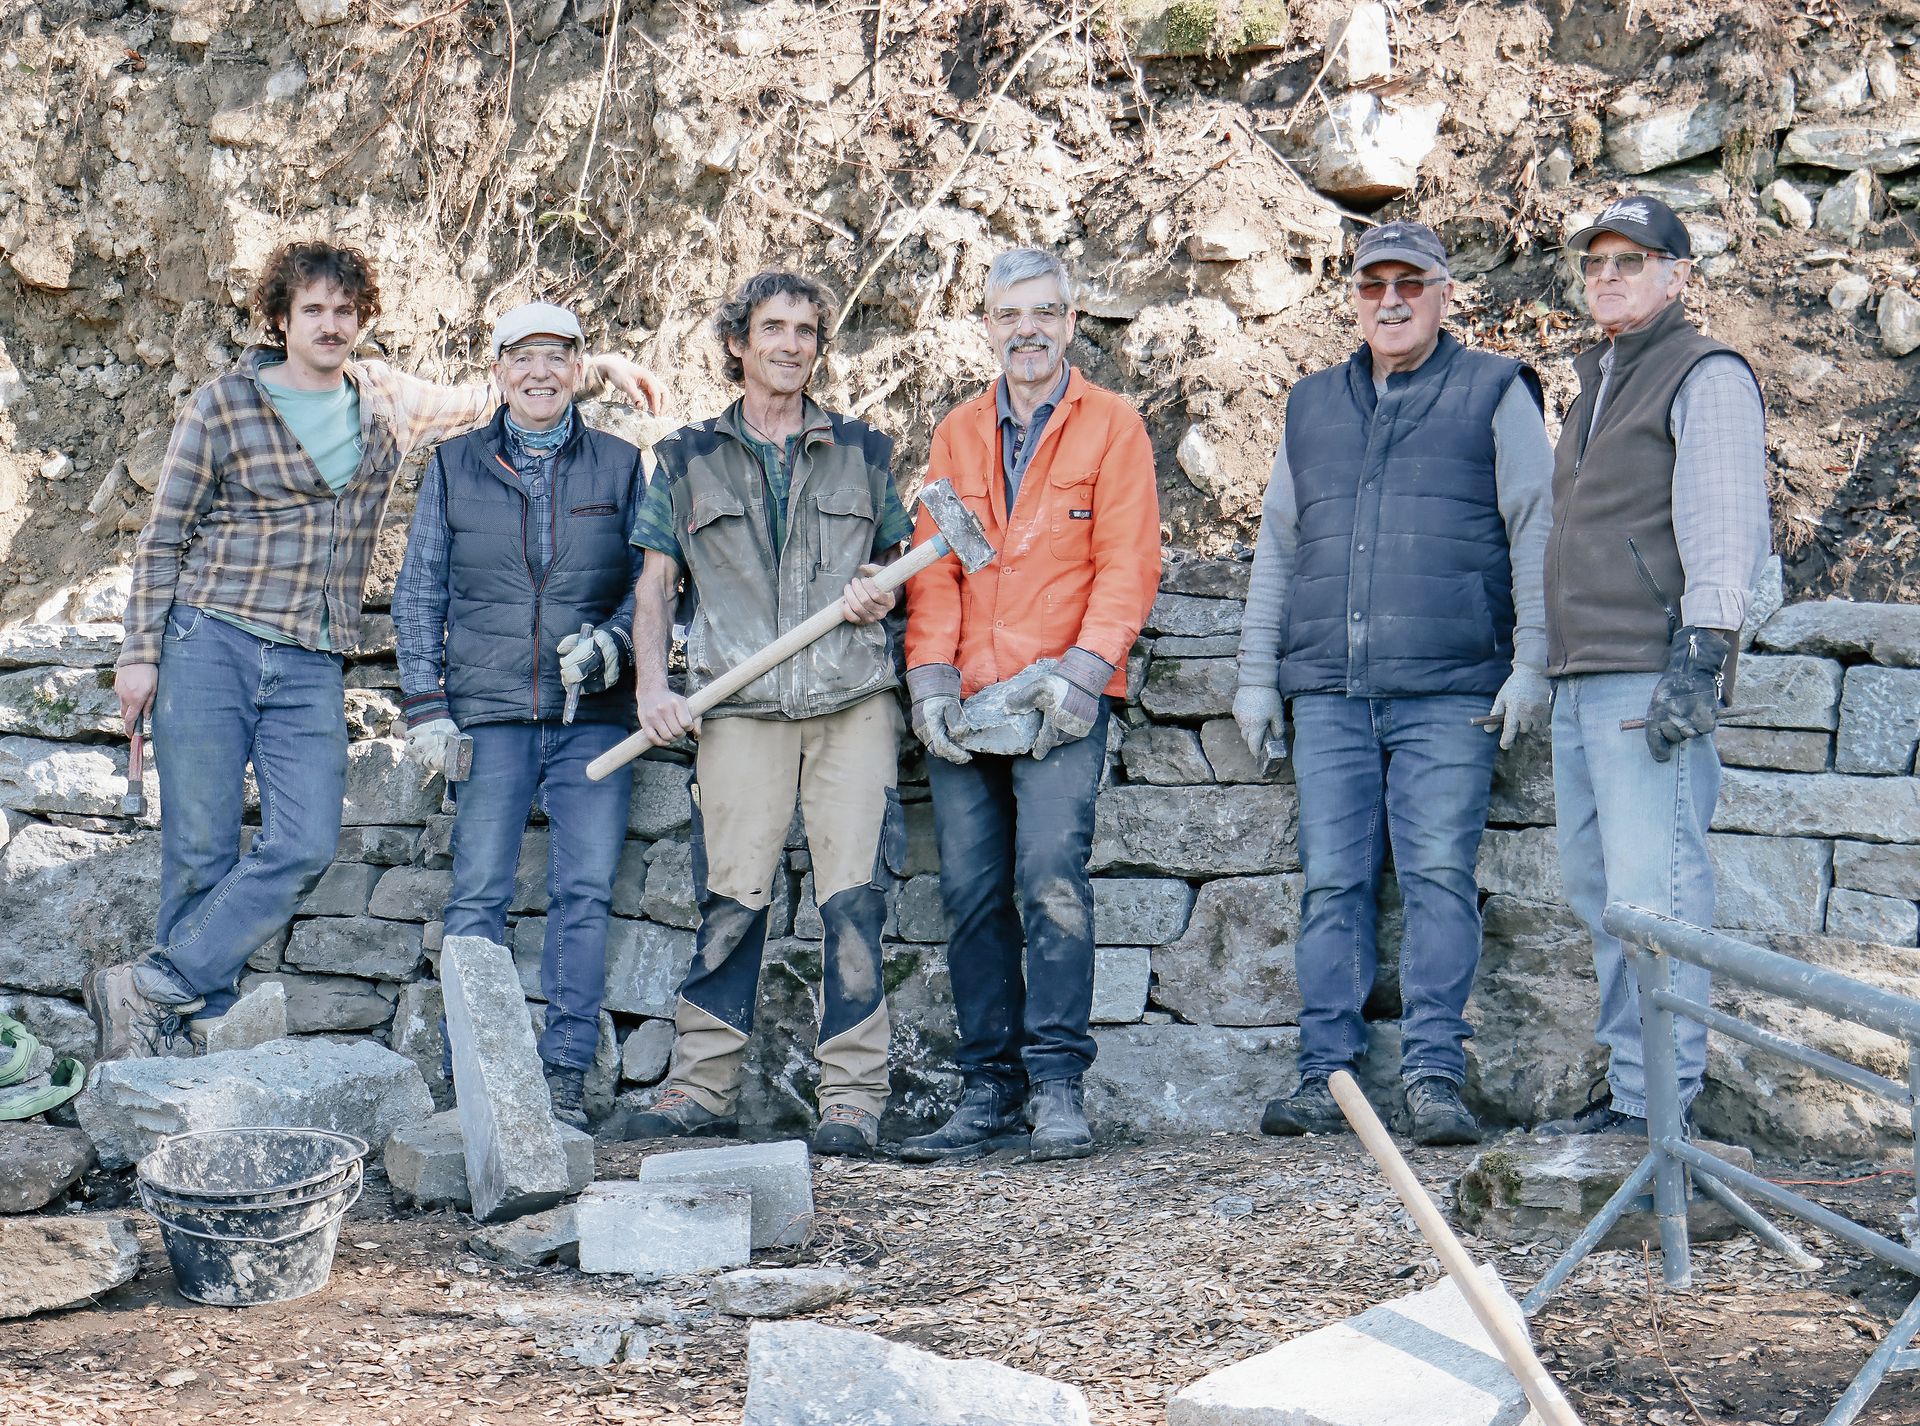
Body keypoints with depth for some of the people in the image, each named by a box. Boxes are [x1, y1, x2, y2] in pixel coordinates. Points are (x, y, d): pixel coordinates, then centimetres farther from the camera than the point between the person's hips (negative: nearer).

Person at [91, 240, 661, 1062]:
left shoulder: (386, 401, 11)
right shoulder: (224, 405, 0)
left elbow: (488, 403, 27)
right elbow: (163, 538, 3)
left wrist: (595, 368, 20)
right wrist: (141, 651, -1)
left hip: (311, 667, 3)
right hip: (209, 645, -3)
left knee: (305, 847, -12)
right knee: (201, 852, -5)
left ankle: (147, 992, -5)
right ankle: (191, 1036, 6)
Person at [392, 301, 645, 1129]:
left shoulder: (619, 467, 11)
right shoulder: (455, 468, 11)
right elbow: (419, 593, 12)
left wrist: (611, 642, -6)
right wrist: (427, 706, 3)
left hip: (593, 716, 0)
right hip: (490, 713, 0)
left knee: (585, 894, -3)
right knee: (477, 896, -4)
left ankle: (565, 1075, 3)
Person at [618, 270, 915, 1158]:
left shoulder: (862, 453, 16)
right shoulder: (687, 460, 15)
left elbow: (897, 557, 24)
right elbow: (654, 585, 14)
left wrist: (878, 591, 0)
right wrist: (654, 686, 1)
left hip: (852, 702, 0)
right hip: (739, 709, 0)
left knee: (853, 899, -7)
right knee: (730, 897, -4)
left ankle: (852, 1098, -3)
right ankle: (702, 1088, 6)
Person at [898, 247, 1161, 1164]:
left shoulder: (1111, 427, 6)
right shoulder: (958, 434, 17)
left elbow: (1127, 562, -1)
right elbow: (933, 563, 12)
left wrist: (1084, 668, -13)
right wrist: (930, 674, -1)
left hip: (1060, 702, -4)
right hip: (964, 704, 4)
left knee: (1052, 874, -17)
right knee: (972, 892, 2)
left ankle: (1057, 1086, -12)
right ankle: (990, 1089, 9)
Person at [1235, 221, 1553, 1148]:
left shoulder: (1494, 393, 8)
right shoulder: (1312, 407, 20)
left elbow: (1536, 532, 4)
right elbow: (1275, 547, 23)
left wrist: (1531, 662, -5)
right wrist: (1256, 675, 17)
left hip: (1448, 693, -3)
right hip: (1328, 694, 4)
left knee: (1439, 877, -9)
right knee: (1331, 884, 0)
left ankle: (1434, 1077, -6)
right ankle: (1325, 1078, 4)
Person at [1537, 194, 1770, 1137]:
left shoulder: (1707, 375, -3)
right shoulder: (1599, 382, 24)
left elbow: (1722, 529, -13)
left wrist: (1700, 655, -22)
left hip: (1653, 673, -9)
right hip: (1581, 678, 9)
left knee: (1653, 889, -12)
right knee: (1596, 890, 10)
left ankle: (1659, 1102, -11)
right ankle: (1627, 1085, 15)